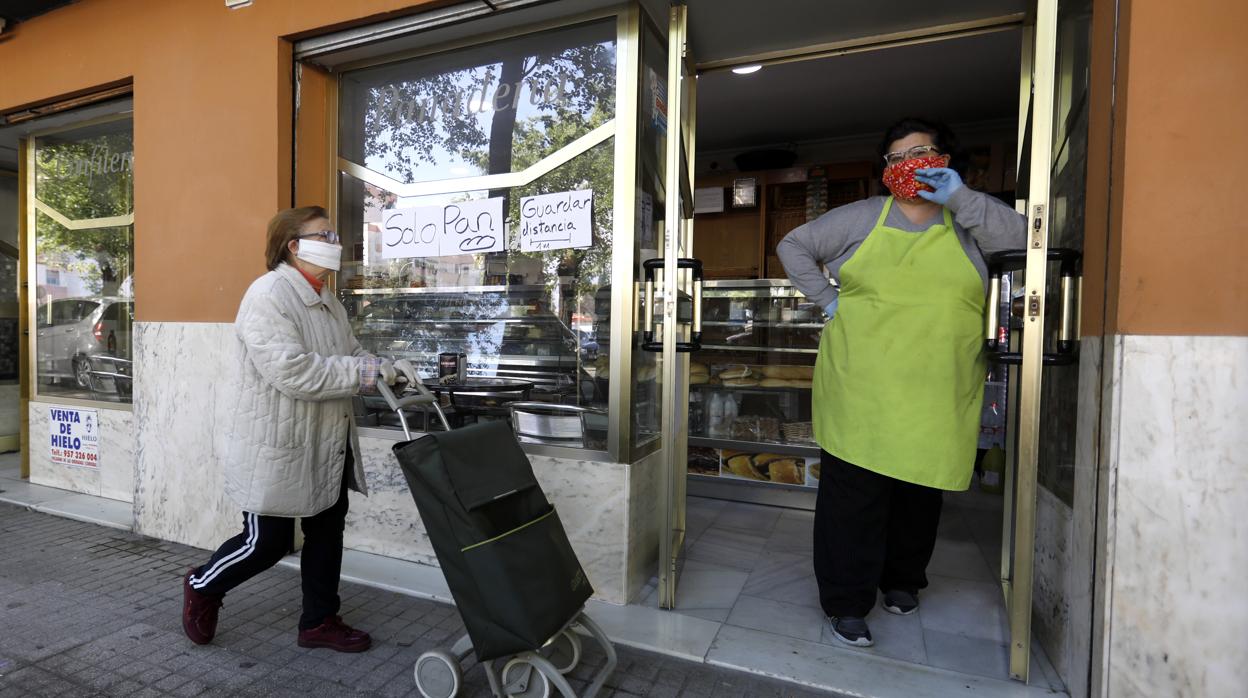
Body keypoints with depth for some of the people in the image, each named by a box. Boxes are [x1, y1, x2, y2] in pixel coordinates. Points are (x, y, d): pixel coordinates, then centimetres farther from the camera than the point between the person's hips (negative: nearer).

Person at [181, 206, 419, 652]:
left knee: (327, 531, 14)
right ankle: (202, 587, 38)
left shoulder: (327, 302, 11)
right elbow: (293, 372, -28)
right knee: (268, 542, 7)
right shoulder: (268, 295, -17)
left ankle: (319, 621, 31)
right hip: (276, 448, -8)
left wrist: (389, 369, -7)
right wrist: (368, 371, -26)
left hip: (326, 448, 8)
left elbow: (350, 356, 13)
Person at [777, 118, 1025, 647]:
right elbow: (793, 246, 10)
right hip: (862, 389, -2)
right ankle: (847, 603, 13)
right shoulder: (861, 217, 6)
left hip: (939, 397, 2)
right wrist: (827, 299, 1)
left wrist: (959, 198, -12)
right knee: (854, 494, -1)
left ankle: (902, 580, 38)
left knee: (922, 492, 15)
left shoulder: (966, 222, 10)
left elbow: (1020, 237, -6)